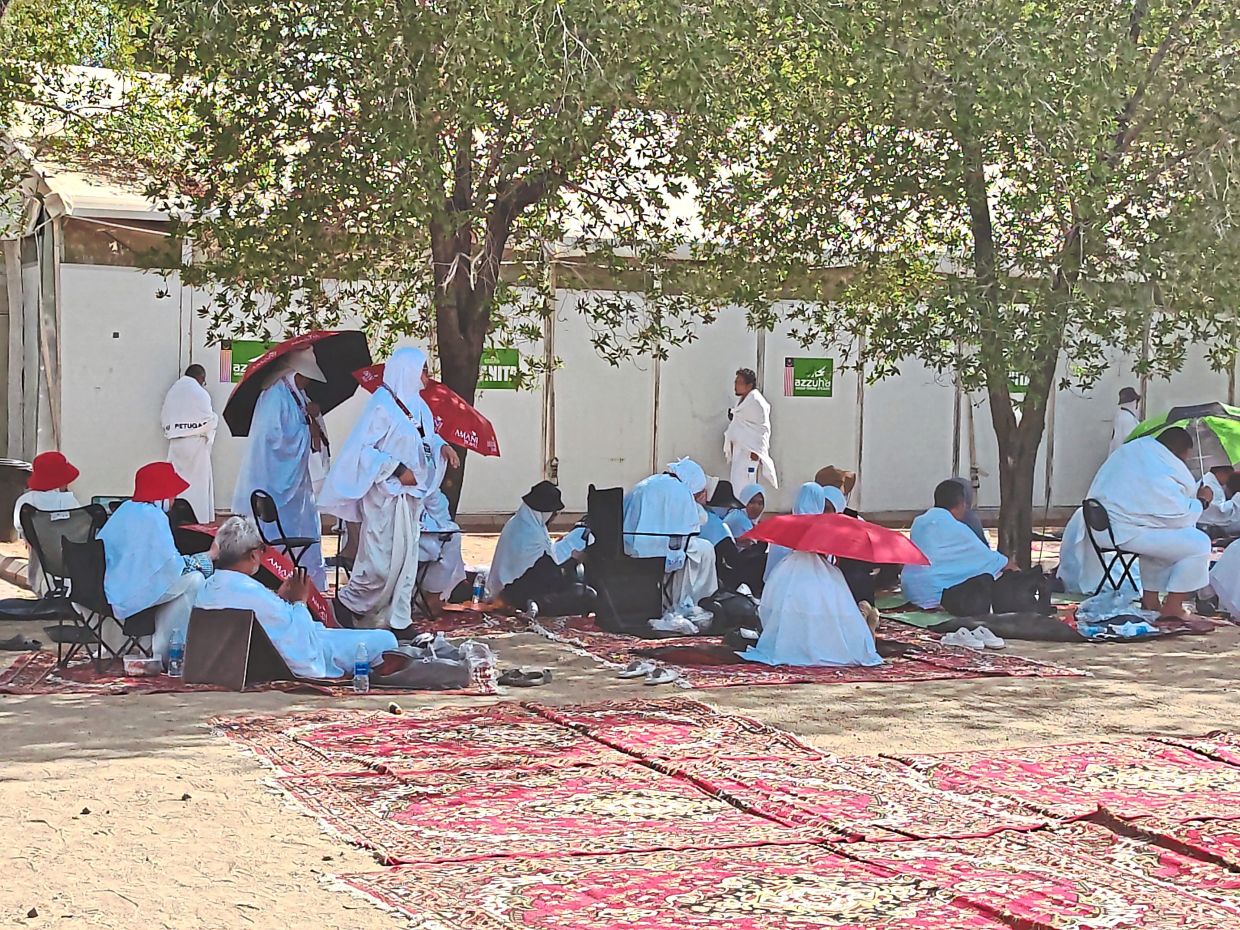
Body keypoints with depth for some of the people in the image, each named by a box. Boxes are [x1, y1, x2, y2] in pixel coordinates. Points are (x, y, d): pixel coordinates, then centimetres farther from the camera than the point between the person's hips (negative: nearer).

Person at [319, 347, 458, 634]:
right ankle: (347, 601, 16)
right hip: (386, 494, -8)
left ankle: (399, 621, 16)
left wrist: (441, 446, 0)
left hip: (410, 494, 8)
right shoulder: (382, 406, -16)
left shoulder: (416, 405, 8)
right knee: (383, 560, -5)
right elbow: (363, 449, -19)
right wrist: (398, 470, -21)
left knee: (406, 558, 10)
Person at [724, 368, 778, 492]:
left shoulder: (756, 402, -14)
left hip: (750, 452, -10)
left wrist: (756, 452, -19)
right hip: (739, 451, 10)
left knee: (745, 487, -13)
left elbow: (762, 428, -17)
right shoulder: (742, 401, 14)